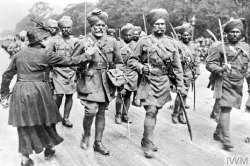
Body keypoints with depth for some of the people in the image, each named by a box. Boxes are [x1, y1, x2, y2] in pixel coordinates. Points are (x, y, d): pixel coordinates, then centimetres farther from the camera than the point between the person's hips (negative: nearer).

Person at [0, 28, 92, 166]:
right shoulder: (45, 54, -5)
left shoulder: (19, 55, 10)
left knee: (25, 124, 11)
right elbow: (67, 62, -3)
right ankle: (49, 147, 35)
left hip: (20, 91, 4)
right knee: (45, 119, 17)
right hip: (38, 91, -4)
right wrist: (87, 56, 6)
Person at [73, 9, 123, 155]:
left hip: (106, 82, 3)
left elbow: (119, 62, 13)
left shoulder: (112, 42, 5)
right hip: (89, 81, -3)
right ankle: (86, 135, 15)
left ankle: (98, 143, 22)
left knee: (101, 112, 9)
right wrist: (81, 71, -5)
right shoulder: (84, 42, -2)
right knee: (91, 110, -15)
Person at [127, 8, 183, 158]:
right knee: (151, 111, -12)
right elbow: (132, 60, 3)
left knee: (155, 112, 12)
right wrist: (141, 67, -17)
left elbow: (177, 66, 9)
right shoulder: (144, 42, -2)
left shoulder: (170, 43, 6)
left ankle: (146, 139, 28)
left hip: (164, 82, 4)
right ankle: (148, 145, -1)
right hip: (148, 81, -4)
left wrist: (180, 84, 5)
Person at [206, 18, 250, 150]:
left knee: (226, 109, 15)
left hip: (238, 84, 5)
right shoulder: (220, 48, -6)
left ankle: (218, 133, 32)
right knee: (226, 109, -11)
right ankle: (226, 140, -7)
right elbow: (209, 63, -8)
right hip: (225, 83, -5)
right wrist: (220, 69, -23)